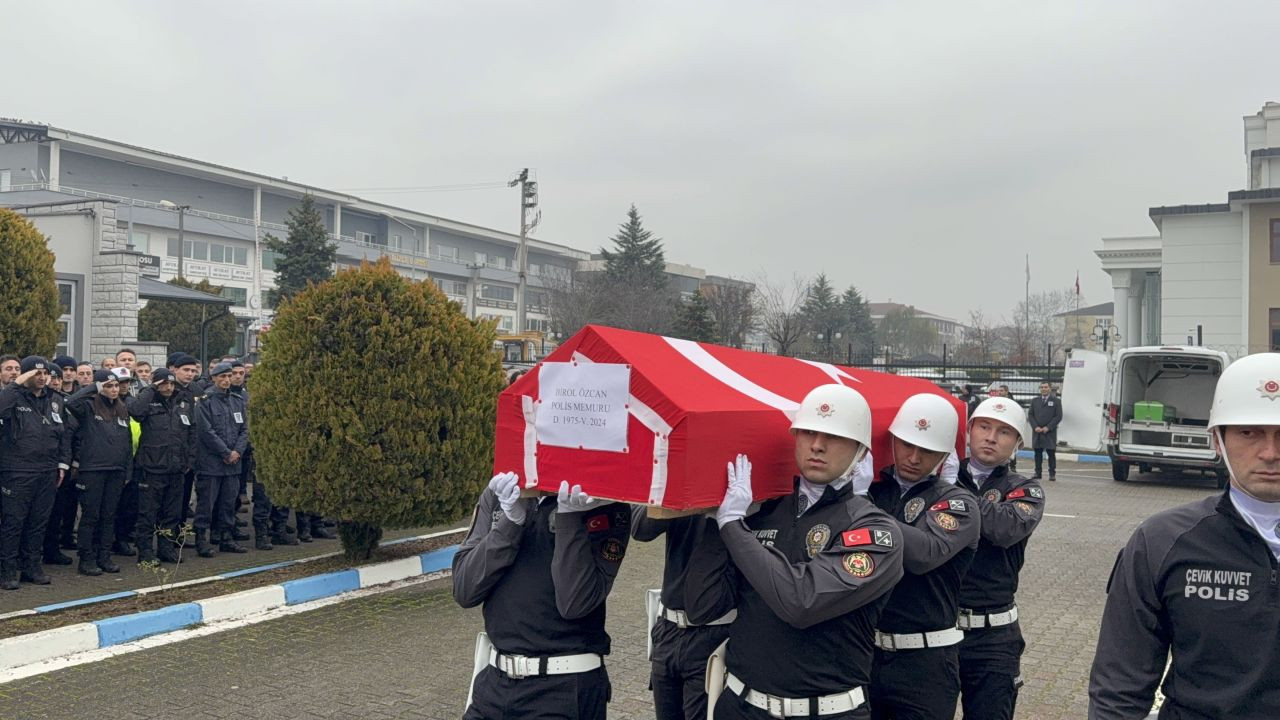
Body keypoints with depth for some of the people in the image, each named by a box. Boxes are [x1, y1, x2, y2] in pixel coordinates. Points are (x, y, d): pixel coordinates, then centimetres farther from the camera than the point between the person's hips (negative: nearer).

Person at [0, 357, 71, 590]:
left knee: (39, 522, 12)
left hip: (47, 473, 5)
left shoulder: (55, 401, 12)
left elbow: (63, 434, 17)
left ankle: (31, 566, 22)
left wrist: (63, 463, 12)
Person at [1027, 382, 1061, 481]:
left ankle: (1052, 474, 3)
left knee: (1051, 453, -2)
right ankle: (1037, 473, 10)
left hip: (1050, 432, -3)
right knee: (1038, 453, 5)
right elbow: (1030, 414, 9)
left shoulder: (1055, 401, 2)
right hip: (1037, 432, 3)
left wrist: (1048, 427, -11)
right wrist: (1035, 427, -6)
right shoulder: (1034, 400, 12)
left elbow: (1058, 416, -3)